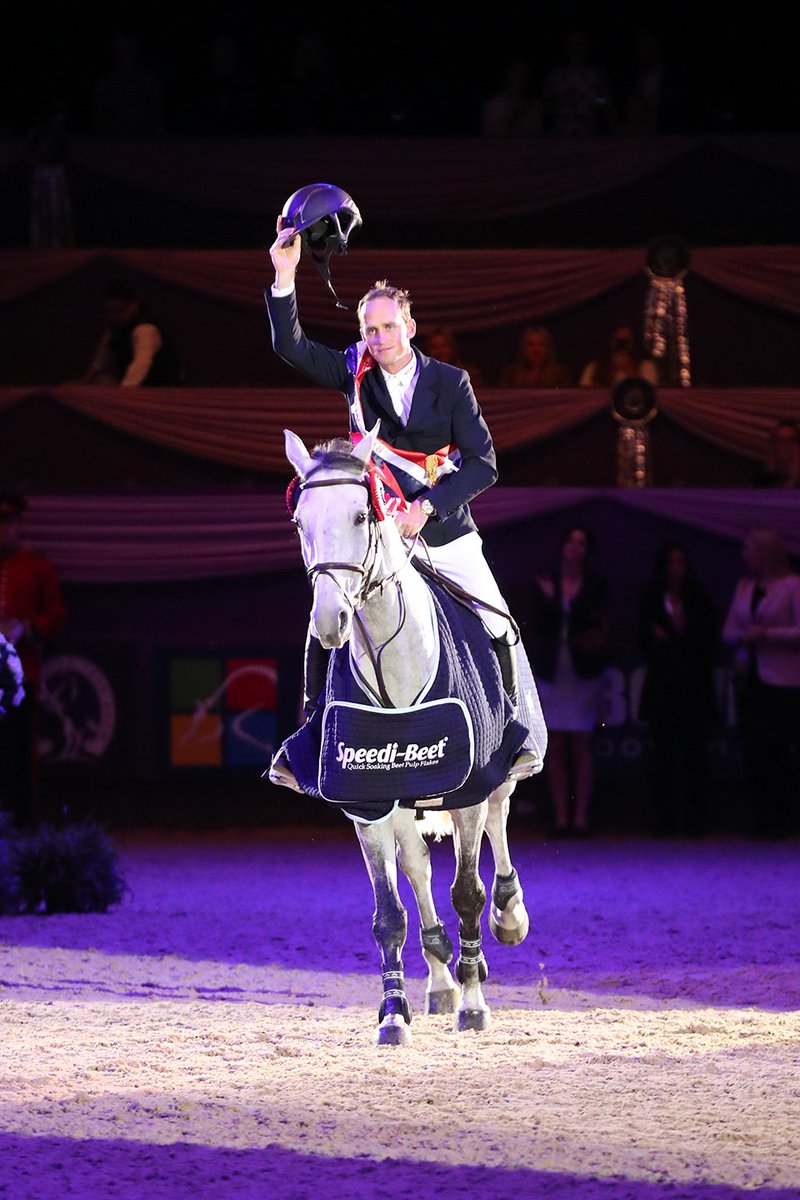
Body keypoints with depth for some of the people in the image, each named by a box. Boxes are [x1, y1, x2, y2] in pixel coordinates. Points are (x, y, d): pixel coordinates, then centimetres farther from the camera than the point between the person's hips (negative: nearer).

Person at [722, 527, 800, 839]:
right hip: (750, 679, 6)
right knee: (751, 751, 1)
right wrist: (743, 637, -4)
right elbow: (728, 631, 17)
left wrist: (768, 634, -15)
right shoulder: (745, 587, 16)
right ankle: (757, 822, 5)